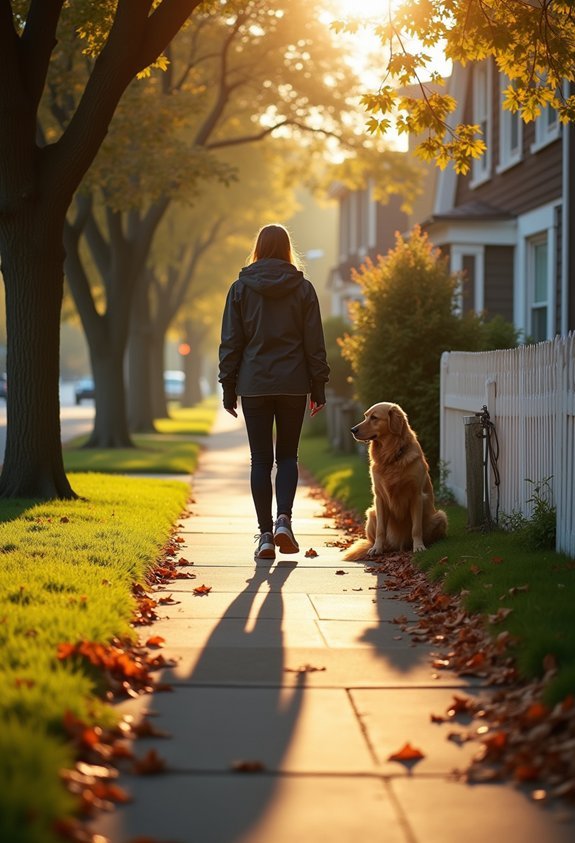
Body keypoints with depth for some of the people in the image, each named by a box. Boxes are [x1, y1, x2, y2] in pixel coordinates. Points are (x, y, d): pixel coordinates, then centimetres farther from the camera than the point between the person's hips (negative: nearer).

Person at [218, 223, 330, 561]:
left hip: (254, 385, 0)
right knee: (287, 455, 12)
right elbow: (315, 343, 1)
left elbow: (231, 343, 1)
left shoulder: (241, 288, 0)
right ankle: (284, 519, -9)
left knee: (261, 460, 5)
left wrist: (228, 387, 7)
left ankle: (265, 534, 2)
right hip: (293, 384, 0)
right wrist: (318, 387, 7)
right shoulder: (303, 288, 1)